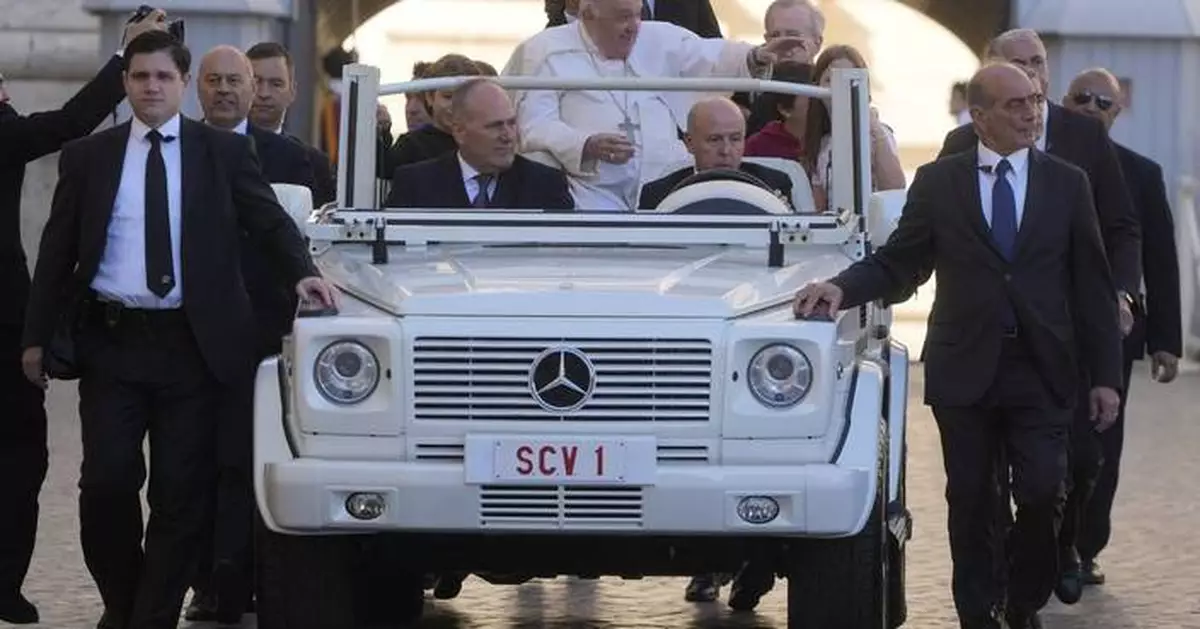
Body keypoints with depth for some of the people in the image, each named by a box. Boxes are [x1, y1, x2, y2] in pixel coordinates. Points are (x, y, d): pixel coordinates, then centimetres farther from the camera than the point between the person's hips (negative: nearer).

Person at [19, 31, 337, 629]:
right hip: (111, 340, 1)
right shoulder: (87, 156, 7)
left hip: (193, 342, 0)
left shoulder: (225, 151, 5)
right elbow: (58, 251, 9)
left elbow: (270, 221, 4)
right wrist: (37, 335, 6)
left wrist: (302, 271, -15)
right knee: (107, 479, -5)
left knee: (181, 491, 1)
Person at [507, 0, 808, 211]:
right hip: (593, 189, -4)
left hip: (665, 185, 4)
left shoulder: (661, 39, 16)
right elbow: (535, 126, -5)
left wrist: (755, 57, -18)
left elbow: (711, 58, 4)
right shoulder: (545, 51, 4)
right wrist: (586, 146, -23)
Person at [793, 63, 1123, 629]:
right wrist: (843, 288, -15)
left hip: (1041, 370, 0)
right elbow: (897, 263, 5)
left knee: (1042, 494, -7)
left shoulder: (1067, 184, 6)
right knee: (971, 501, 5)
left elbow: (1092, 286, 5)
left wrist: (1105, 376, 1)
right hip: (966, 370, 0)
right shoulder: (937, 182, 4)